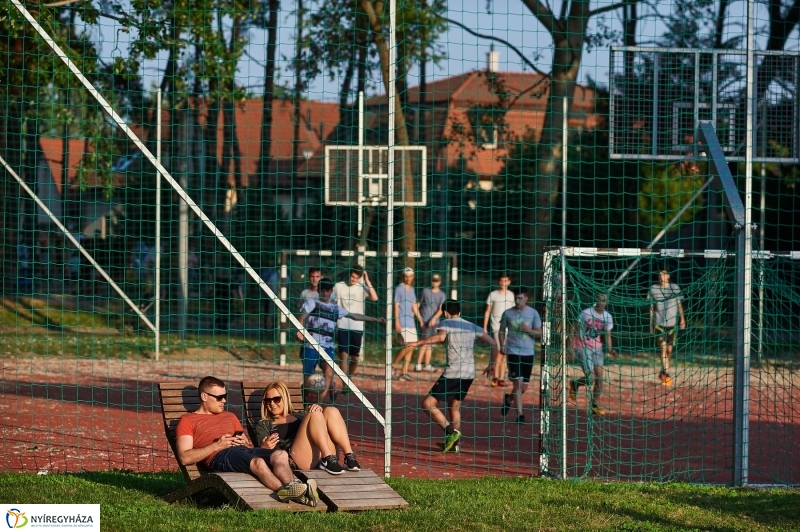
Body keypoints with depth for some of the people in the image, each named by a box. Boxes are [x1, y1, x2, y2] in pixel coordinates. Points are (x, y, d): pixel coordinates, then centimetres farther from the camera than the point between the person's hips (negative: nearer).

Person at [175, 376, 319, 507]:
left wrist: (246, 443, 3)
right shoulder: (187, 421, 16)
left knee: (281, 454, -26)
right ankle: (287, 491, -55)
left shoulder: (230, 417, 35)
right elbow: (184, 458, 0)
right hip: (219, 456, -6)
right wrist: (217, 445, -8)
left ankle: (293, 487, -53)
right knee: (258, 462, -37)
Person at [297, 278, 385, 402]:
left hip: (327, 347, 2)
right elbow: (303, 316, -12)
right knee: (308, 381, -2)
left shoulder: (336, 308, 17)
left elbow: (354, 316, 26)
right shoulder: (311, 302, 5)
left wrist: (375, 319, 26)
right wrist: (300, 330, -32)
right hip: (310, 346, -2)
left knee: (329, 371, -22)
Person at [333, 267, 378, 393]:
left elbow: (374, 298, -13)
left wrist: (367, 281, -12)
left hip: (358, 327, 2)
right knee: (344, 355, -12)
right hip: (343, 326, -2)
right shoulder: (339, 286, 2)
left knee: (355, 358, 8)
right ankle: (344, 385, -15)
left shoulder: (362, 288, 3)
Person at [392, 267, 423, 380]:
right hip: (402, 322, -7)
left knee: (411, 347, 2)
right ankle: (393, 366, -4)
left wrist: (420, 319, 15)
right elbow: (396, 306, -8)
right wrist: (397, 322, -14)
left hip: (411, 322, 7)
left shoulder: (412, 289, 16)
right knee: (408, 346, -16)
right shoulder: (399, 289, -5)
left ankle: (404, 372, 6)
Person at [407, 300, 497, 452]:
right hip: (470, 374, 7)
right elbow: (493, 343, 15)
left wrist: (418, 343, -18)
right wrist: (492, 364, 25)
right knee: (455, 406, 22)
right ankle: (454, 442, 18)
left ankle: (450, 432, -16)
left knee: (428, 404, -3)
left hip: (453, 373, -7)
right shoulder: (472, 327, 16)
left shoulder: (446, 323, 0)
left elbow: (440, 336, -23)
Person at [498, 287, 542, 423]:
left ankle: (508, 399, 38)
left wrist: (529, 330, -16)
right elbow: (502, 330, 11)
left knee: (524, 386, 8)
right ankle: (519, 414, -8)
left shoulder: (533, 313, 2)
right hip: (513, 352, -2)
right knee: (518, 383, -13)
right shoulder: (508, 313, 0)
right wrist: (502, 345, -3)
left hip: (528, 352, 2)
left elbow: (539, 334, 4)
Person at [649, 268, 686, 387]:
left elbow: (679, 304, 9)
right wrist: (651, 323, 8)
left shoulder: (675, 288, 2)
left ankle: (663, 372, 29)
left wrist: (682, 318, 1)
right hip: (659, 323, -2)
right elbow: (652, 307, 8)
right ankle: (667, 375, -20)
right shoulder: (653, 289, 1)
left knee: (669, 350, 8)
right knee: (663, 347, -15)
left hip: (672, 323, 2)